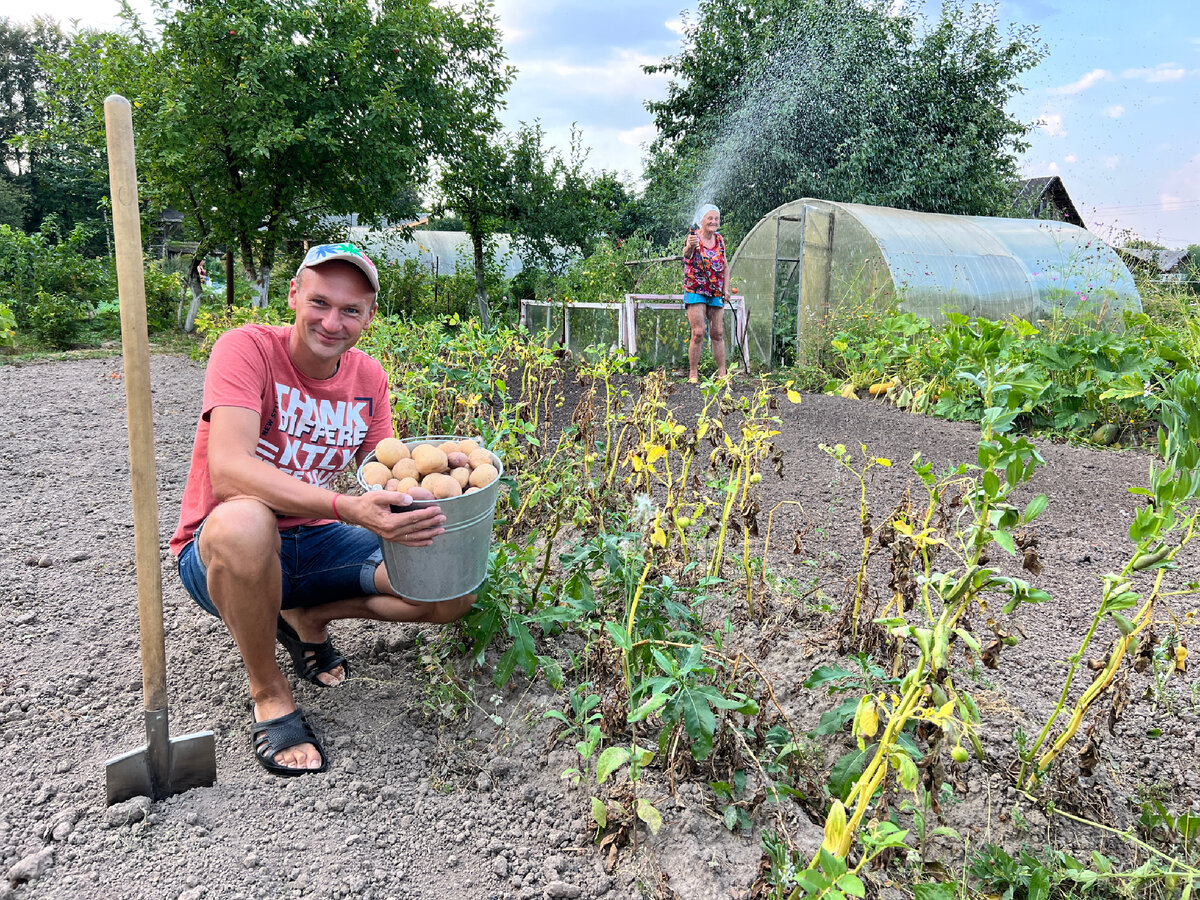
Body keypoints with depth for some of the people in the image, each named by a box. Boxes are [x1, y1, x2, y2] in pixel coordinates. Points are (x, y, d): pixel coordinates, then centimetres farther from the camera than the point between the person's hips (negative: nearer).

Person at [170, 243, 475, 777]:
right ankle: (268, 693, -15)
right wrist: (349, 508, -44)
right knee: (244, 520, -42)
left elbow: (385, 480, 0)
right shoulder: (248, 349, -18)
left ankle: (307, 618, 12)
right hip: (220, 552, -4)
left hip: (316, 542, 5)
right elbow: (229, 470, -33)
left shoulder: (369, 378, 0)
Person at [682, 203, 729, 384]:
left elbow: (725, 267, 18)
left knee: (718, 333, 6)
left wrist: (726, 288, 6)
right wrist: (690, 246, -54)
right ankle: (693, 373, -3)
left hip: (716, 293, 5)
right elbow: (687, 253, -31)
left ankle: (722, 373, 11)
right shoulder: (694, 237, -8)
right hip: (695, 291, -5)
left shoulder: (720, 240, 8)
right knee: (698, 333, -11)